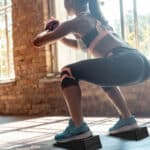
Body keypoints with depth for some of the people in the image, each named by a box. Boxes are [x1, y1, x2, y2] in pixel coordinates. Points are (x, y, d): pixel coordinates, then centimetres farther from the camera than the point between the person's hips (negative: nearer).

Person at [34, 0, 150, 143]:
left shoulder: (75, 22, 7)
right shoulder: (95, 19, 31)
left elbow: (38, 41, 12)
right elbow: (80, 44, 50)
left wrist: (48, 31, 33)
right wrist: (59, 34, 42)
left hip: (125, 64, -9)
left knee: (68, 72, 1)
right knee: (104, 76, 37)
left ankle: (78, 127, -7)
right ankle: (127, 119, 26)